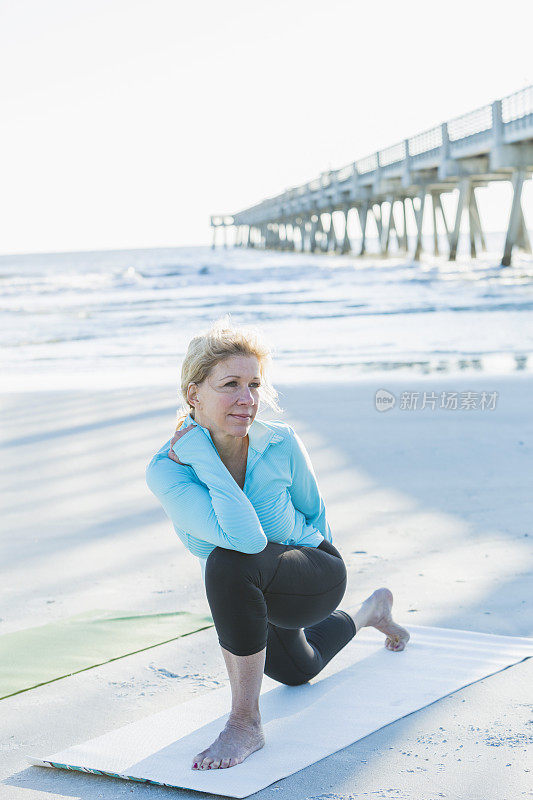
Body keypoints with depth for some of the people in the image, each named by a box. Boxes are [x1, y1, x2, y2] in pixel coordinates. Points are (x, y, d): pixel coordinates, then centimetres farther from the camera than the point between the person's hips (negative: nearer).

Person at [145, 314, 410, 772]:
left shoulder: (281, 445, -27)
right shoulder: (166, 471, -28)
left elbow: (313, 510, -4)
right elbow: (246, 537, -43)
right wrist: (202, 454, -40)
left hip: (320, 577, -4)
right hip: (252, 593, 4)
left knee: (229, 564, -38)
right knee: (298, 670, 36)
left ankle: (245, 724, -23)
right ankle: (371, 612, 67)